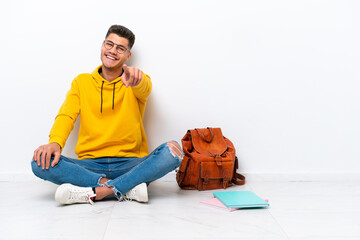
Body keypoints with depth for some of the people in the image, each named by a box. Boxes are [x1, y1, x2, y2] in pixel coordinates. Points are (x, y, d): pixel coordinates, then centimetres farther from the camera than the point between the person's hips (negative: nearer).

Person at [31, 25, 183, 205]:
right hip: (90, 165, 2)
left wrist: (136, 80, -44)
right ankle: (128, 188, -26)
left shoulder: (139, 81, 8)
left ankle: (93, 192, -29)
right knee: (41, 162, -24)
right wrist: (55, 142, -22)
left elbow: (144, 88, -17)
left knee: (172, 150, -28)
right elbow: (66, 115, 0)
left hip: (131, 164, -1)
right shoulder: (81, 82, 14)